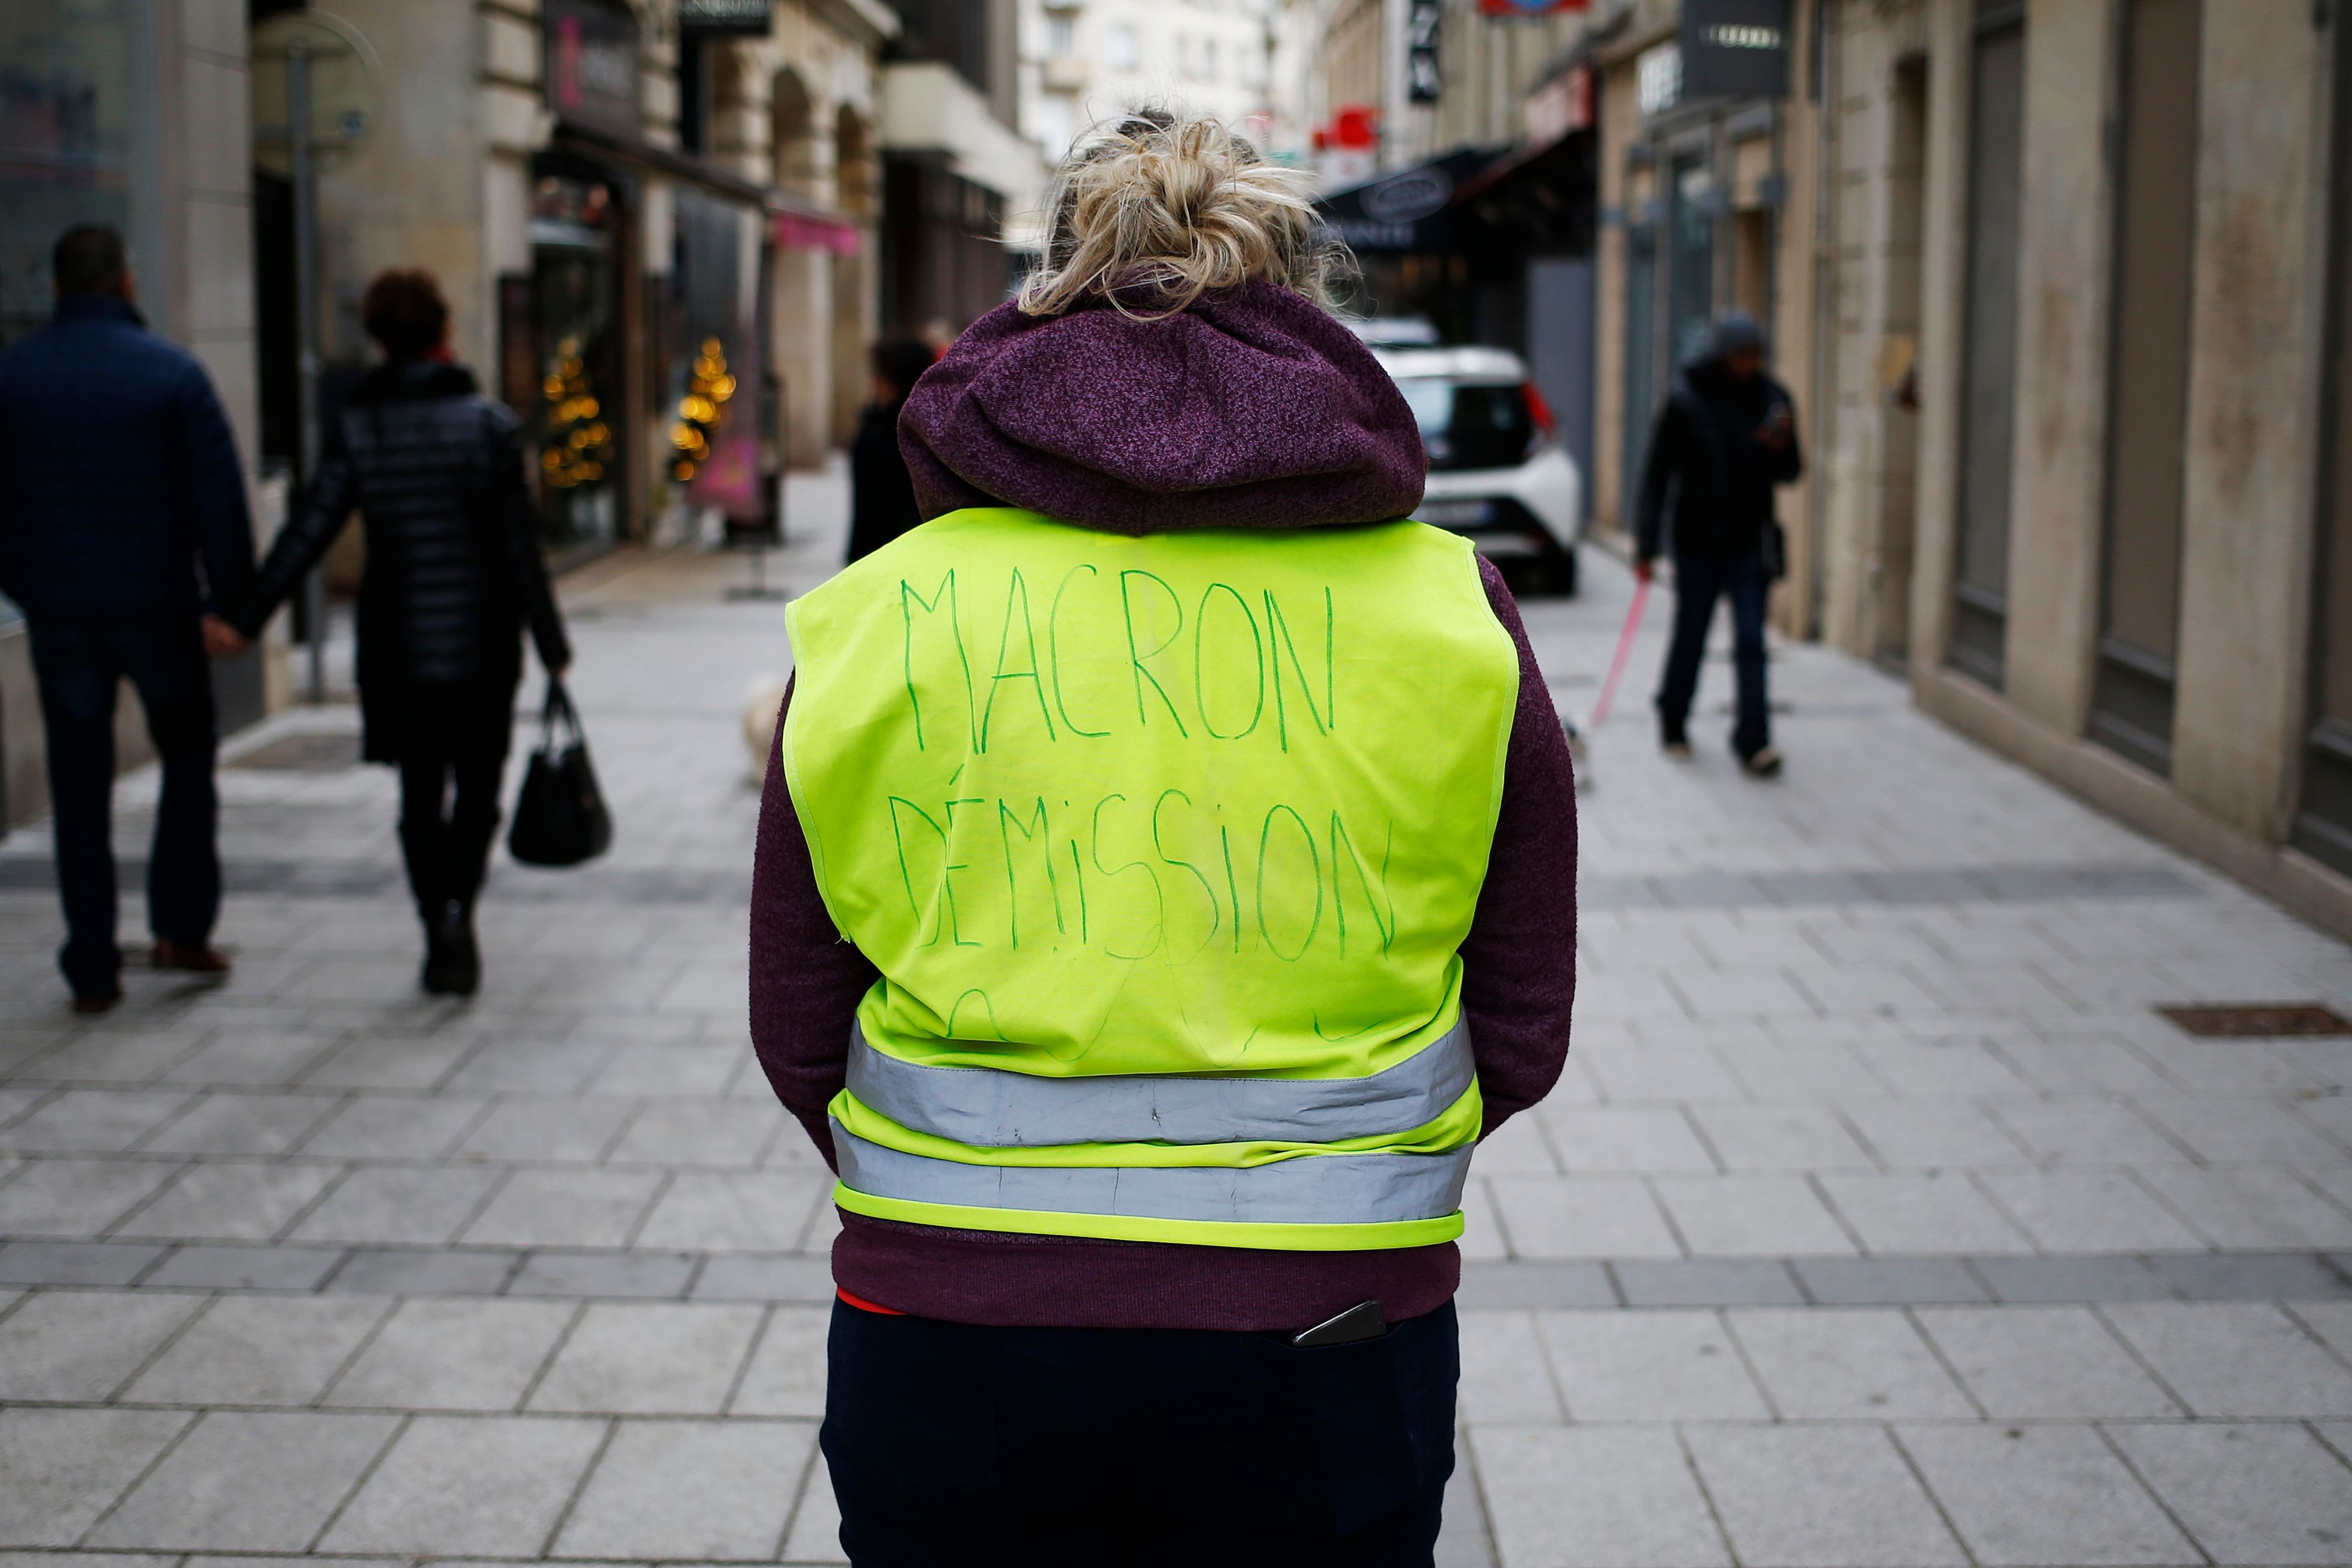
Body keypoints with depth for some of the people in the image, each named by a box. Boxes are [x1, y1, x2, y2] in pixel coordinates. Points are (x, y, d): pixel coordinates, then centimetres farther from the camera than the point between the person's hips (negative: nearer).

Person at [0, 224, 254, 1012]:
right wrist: (230, 600, -3)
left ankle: (92, 970, 7)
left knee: (79, 785, 7)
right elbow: (219, 496, -9)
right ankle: (181, 927, 12)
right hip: (157, 605, -2)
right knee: (188, 757, 17)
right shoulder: (170, 372, -7)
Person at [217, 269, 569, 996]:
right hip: (480, 642, -2)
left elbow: (309, 532, -7)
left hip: (395, 646, 2)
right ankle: (457, 908, -14)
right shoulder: (487, 422, -7)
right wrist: (551, 643, -1)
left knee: (420, 797, 12)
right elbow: (520, 545, -7)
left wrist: (246, 616, -3)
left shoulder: (356, 427, -2)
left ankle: (439, 939, 13)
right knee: (477, 786, 9)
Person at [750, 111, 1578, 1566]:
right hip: (1327, 1327, 0)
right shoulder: (1453, 608, -2)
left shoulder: (875, 612, -1)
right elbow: (1525, 1037, 2)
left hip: (948, 1318, 1)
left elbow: (798, 1036, 3)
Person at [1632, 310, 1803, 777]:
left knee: (1751, 642, -4)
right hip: (1698, 544, -1)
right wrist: (1646, 545, -7)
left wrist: (1782, 449, -15)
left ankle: (1753, 740, -4)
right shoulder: (1686, 401, -7)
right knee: (1690, 639, 8)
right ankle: (1673, 723, 30)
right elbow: (1657, 473, -4)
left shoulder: (1772, 399, 1)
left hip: (1750, 544, 2)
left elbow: (1790, 474, 9)